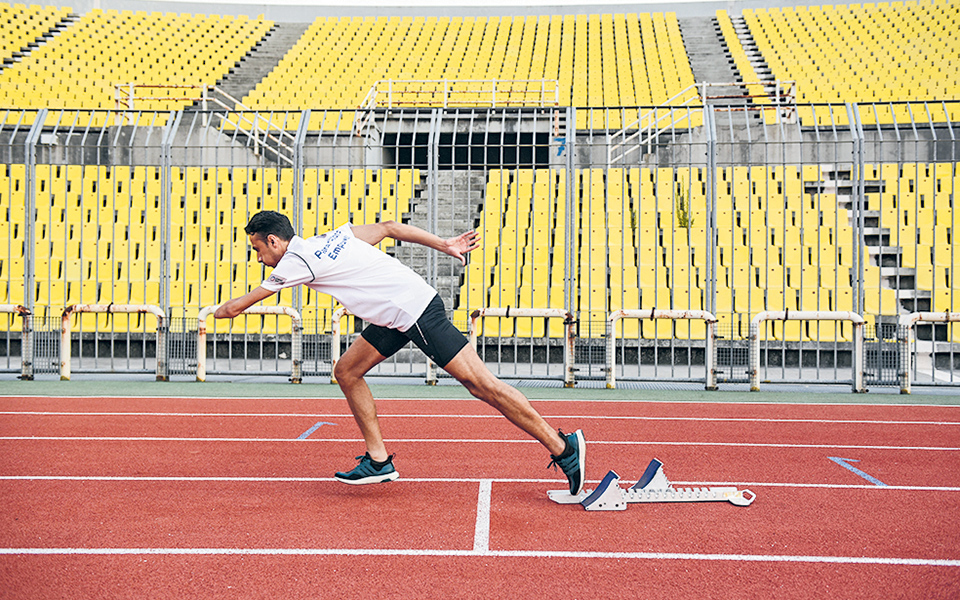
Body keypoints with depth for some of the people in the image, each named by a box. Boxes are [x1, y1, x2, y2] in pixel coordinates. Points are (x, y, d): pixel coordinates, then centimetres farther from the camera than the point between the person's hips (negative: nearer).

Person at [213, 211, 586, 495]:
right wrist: (444, 245, 18)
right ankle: (379, 460, 14)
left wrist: (219, 311, 22)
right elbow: (388, 227, 16)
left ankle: (563, 448, -2)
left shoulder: (296, 262, -10)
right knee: (347, 372, 9)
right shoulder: (333, 236, 13)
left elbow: (235, 306, 0)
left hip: (417, 311, -9)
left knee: (481, 383, -8)